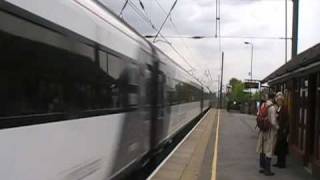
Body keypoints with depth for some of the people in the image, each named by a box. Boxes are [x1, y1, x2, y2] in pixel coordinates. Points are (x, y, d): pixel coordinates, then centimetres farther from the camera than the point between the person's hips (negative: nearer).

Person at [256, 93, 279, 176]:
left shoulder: (263, 105, 0)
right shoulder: (272, 107, -20)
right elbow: (273, 122, -20)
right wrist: (277, 127, -3)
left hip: (263, 129, 7)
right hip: (270, 130, -7)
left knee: (262, 150, 17)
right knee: (269, 150, 3)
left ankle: (262, 167, 29)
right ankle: (267, 170, 12)